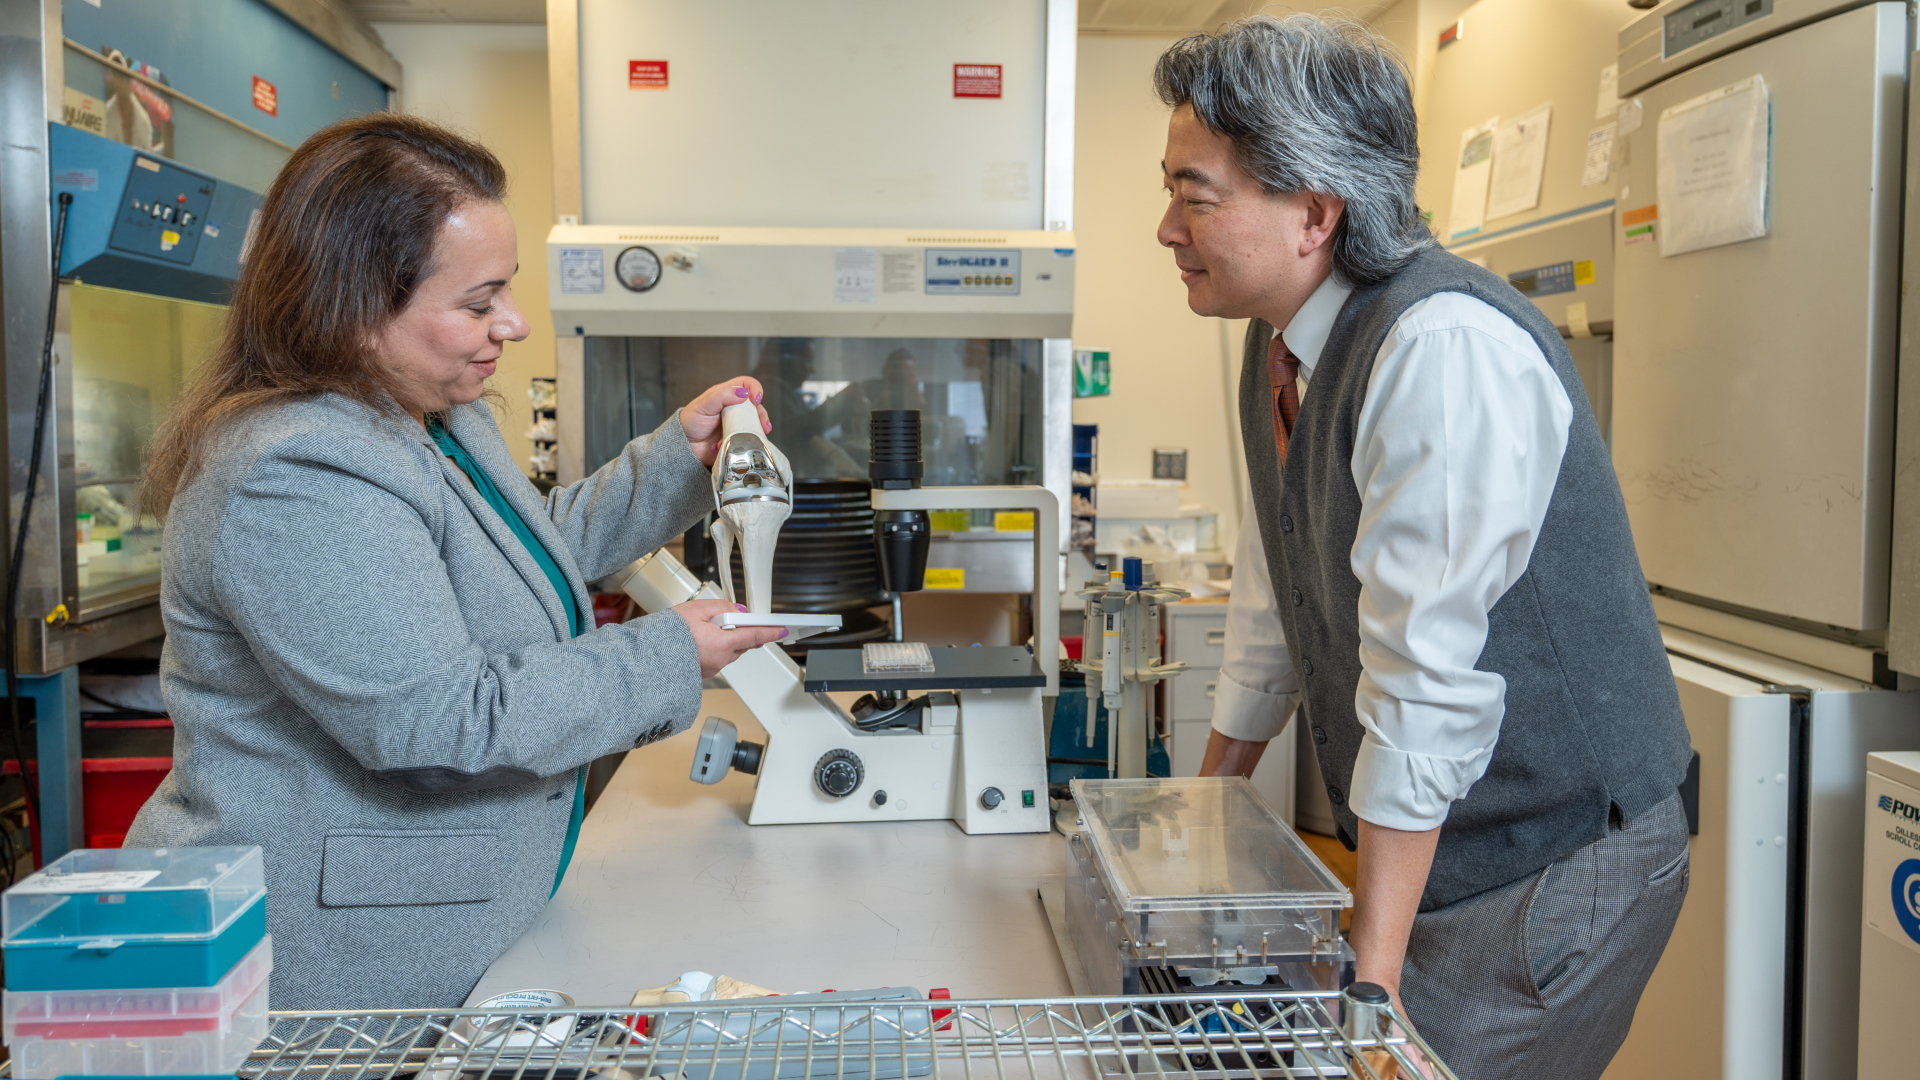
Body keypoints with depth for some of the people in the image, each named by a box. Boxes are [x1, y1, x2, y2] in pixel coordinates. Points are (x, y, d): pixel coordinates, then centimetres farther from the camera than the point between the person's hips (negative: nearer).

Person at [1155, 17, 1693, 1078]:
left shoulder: (1447, 352, -26)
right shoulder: (1282, 338, 2)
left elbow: (1428, 680, -26)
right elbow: (1273, 603, 12)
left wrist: (1372, 972, -21)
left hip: (1550, 859, -7)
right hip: (1427, 846, 8)